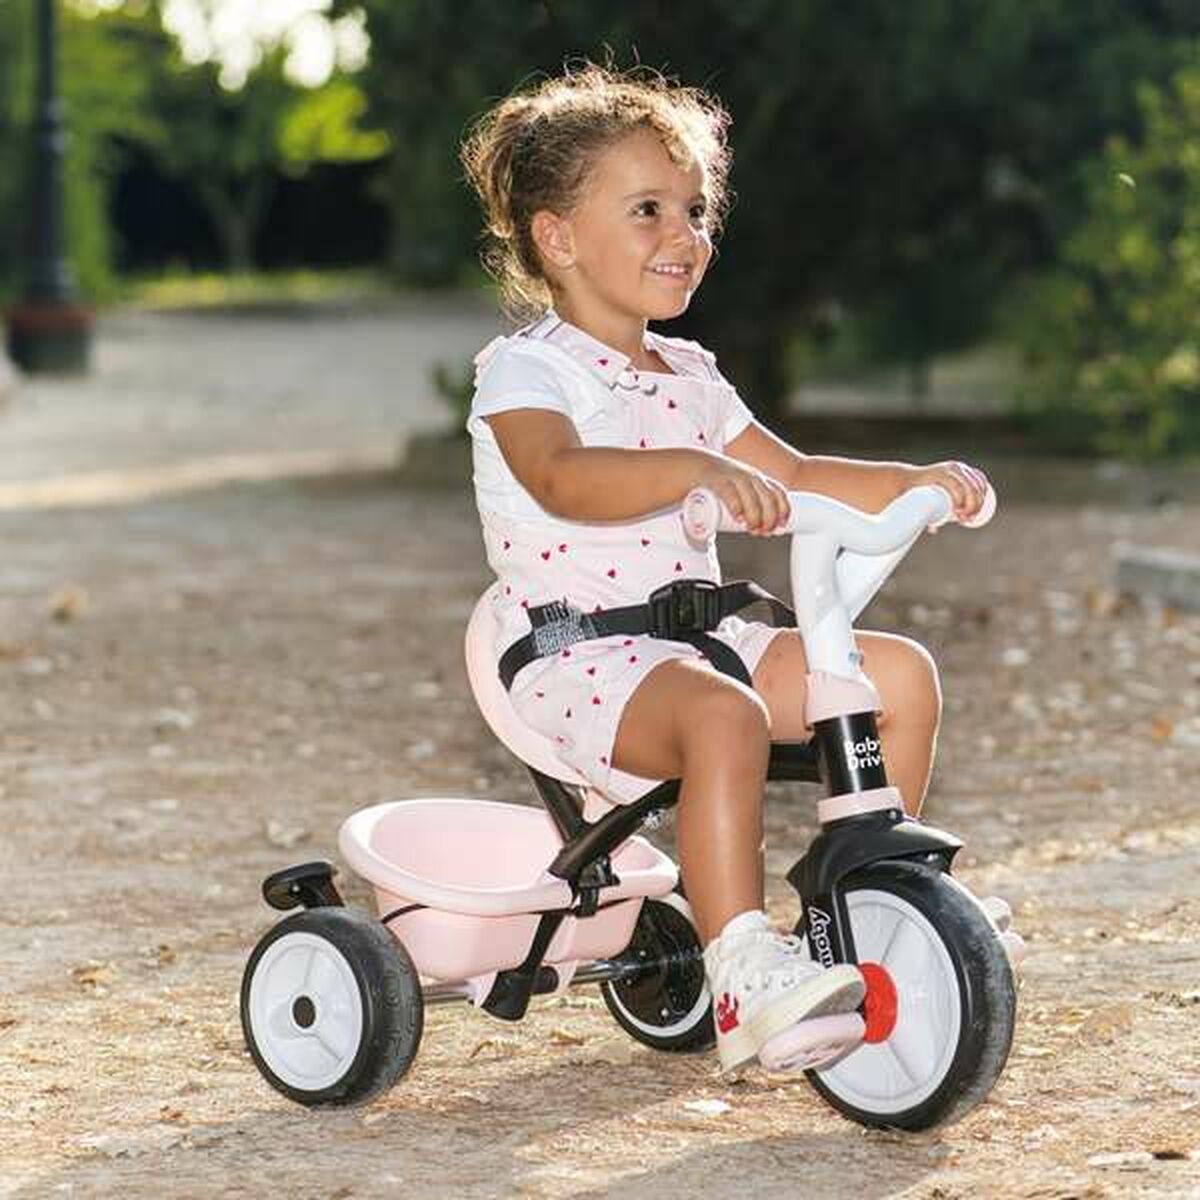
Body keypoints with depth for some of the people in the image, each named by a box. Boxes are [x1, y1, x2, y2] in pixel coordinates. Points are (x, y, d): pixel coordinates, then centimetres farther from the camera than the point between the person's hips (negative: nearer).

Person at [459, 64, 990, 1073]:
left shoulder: (687, 376, 18)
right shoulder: (526, 370, -8)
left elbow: (792, 477, 23)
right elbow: (562, 478, -29)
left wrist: (915, 484, 7)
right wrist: (692, 470, -45)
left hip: (698, 637, 9)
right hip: (579, 658, -8)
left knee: (903, 672, -1)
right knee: (723, 717, -38)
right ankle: (747, 982, -40)